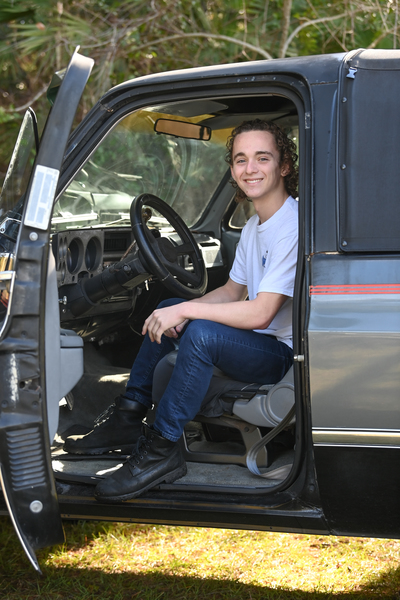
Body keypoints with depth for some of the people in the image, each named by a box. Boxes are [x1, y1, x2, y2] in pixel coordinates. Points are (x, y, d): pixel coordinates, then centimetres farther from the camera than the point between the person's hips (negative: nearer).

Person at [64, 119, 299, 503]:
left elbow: (260, 313, -28)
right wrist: (179, 312, -3)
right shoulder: (254, 225, 11)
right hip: (254, 341, 10)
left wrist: (185, 311, -22)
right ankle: (129, 416, 10)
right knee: (167, 315, 14)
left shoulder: (293, 226, -22)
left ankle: (161, 449, -24)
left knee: (202, 332, -33)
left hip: (283, 354, -10)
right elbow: (232, 291, 16)